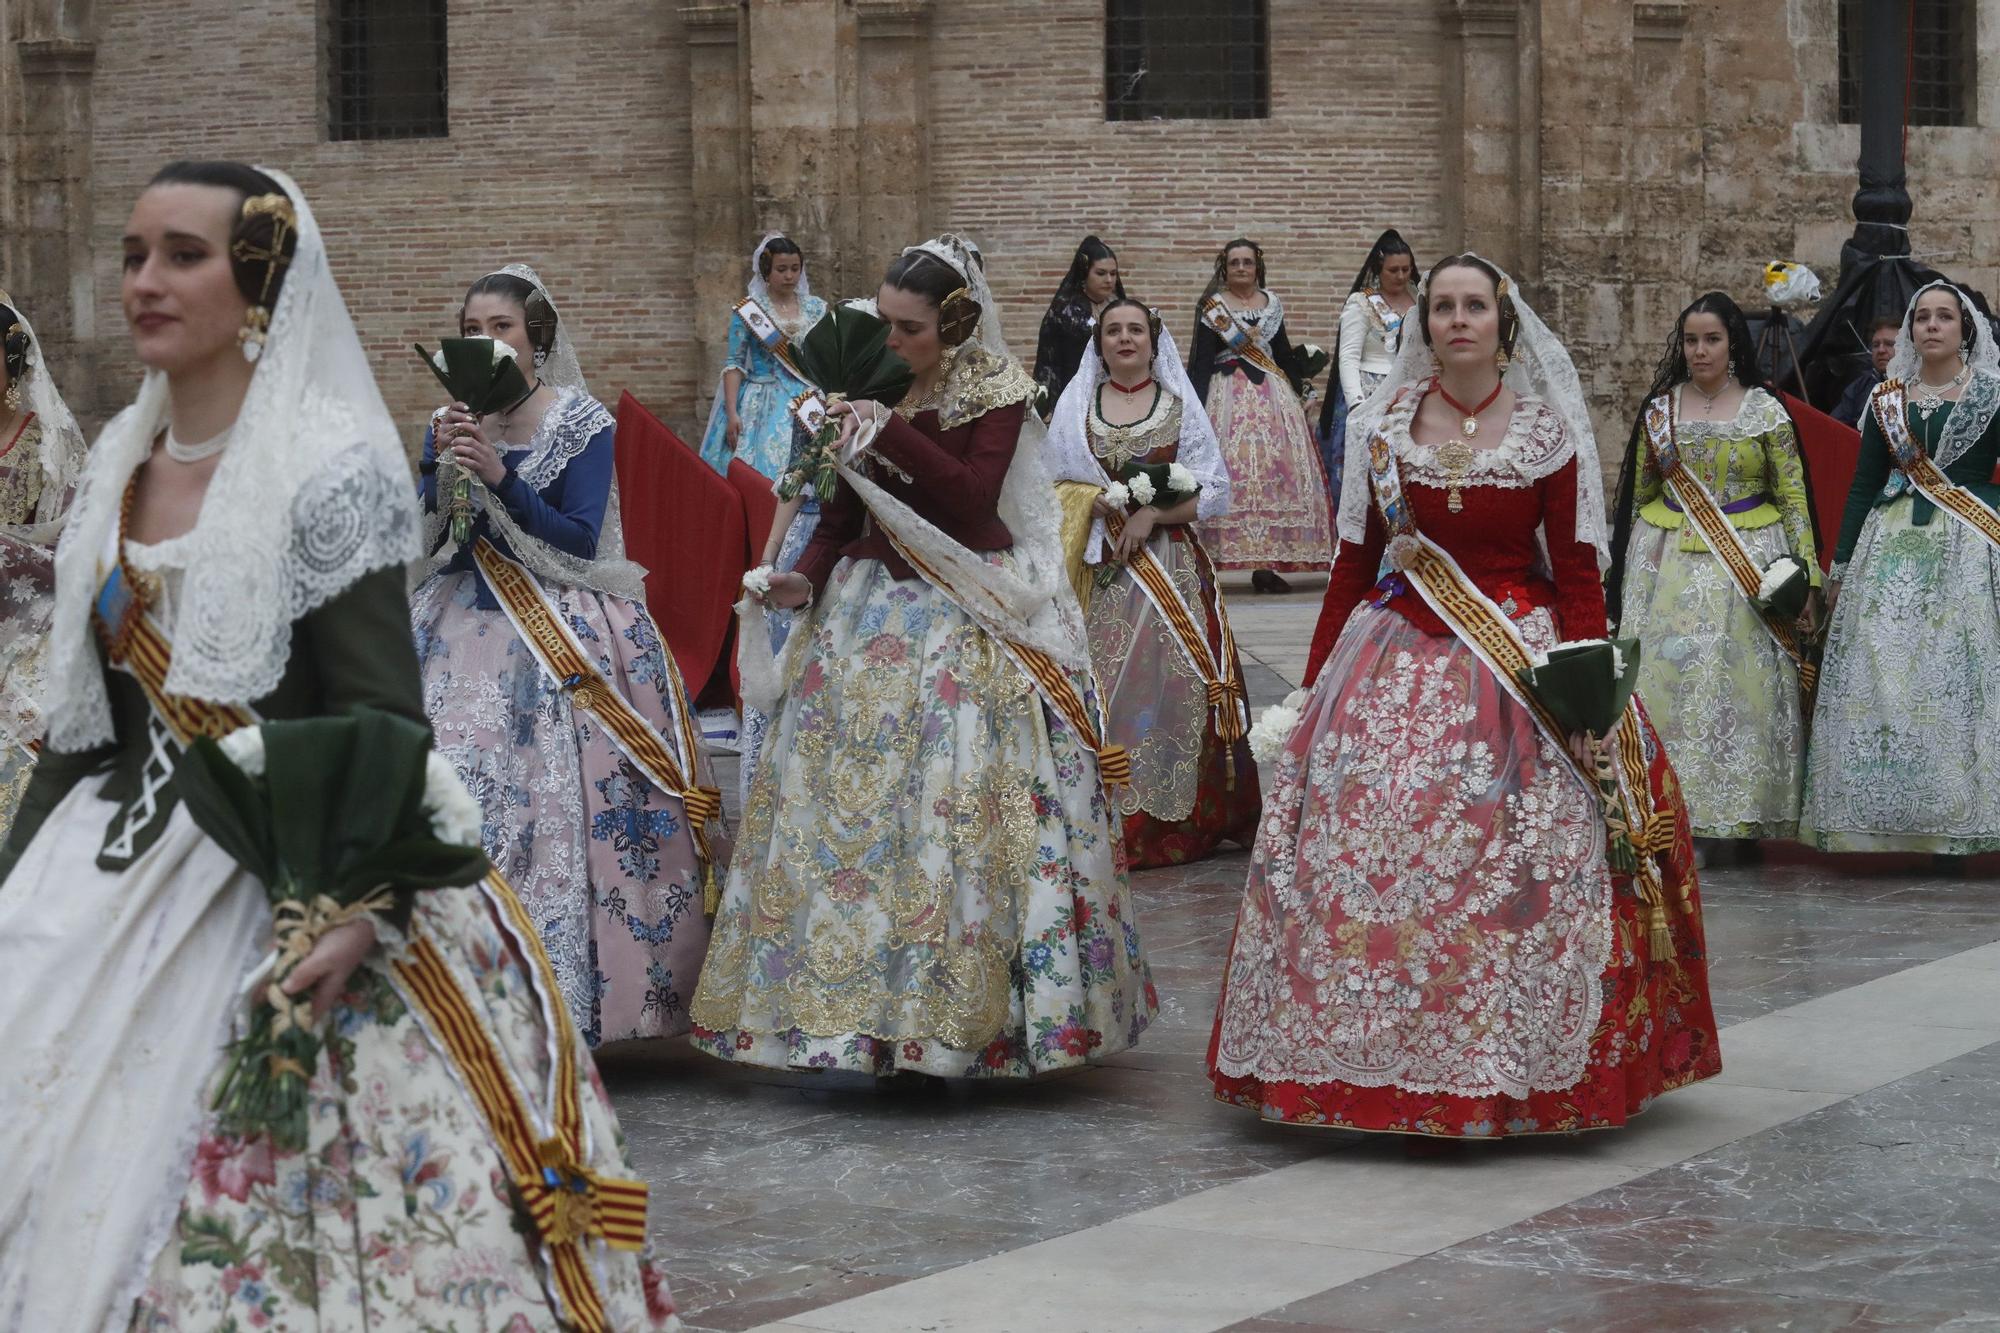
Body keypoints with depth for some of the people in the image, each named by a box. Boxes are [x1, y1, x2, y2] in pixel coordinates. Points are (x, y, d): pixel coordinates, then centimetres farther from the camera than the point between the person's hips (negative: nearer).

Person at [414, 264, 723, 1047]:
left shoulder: (583, 424, -1)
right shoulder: (450, 422, 10)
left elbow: (580, 539, -10)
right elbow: (420, 539, 4)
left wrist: (499, 476, -18)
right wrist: (441, 465, -11)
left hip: (563, 642, -4)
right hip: (464, 632, 4)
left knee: (560, 809, -11)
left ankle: (569, 996, -6)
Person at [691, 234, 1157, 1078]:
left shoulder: (992, 388, -4)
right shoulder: (869, 385, 8)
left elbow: (975, 495, -18)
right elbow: (842, 511, 8)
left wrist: (889, 430, -23)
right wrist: (806, 579, -9)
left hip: (967, 623, -4)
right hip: (872, 612, 5)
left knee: (962, 802, -7)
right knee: (850, 797, 1)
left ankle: (961, 1004, 1)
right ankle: (862, 1001, 8)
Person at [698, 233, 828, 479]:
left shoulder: (816, 308, 7)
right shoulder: (748, 311, -2)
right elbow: (733, 364, -4)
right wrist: (731, 413, -12)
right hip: (762, 404, -2)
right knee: (758, 471, -8)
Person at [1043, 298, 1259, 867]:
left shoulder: (1180, 406, 7)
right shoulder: (1077, 405, 11)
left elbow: (1213, 491, 2)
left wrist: (1153, 513, -11)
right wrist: (1096, 500, -11)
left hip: (1171, 562, -1)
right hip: (1101, 564, 1)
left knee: (1178, 680, -7)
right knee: (1104, 685, -6)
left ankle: (1185, 817, 0)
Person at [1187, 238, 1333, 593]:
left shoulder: (1272, 303, 13)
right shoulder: (1212, 307, 2)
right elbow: (1201, 362, -2)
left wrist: (1299, 391, 18)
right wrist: (1196, 409, -8)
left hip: (1273, 396, 4)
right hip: (1229, 398, -4)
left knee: (1276, 473, -3)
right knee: (1233, 473, -11)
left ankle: (1266, 565, -1)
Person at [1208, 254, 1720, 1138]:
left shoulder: (1549, 431, 2)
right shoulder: (1382, 425, 7)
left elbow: (1578, 576, 1)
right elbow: (1353, 563, 10)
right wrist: (1316, 681, 7)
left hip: (1522, 661, -1)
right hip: (1399, 660, 2)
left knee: (1520, 863, -6)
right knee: (1373, 855, -6)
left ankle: (1512, 1068, 4)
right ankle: (1385, 1061, 4)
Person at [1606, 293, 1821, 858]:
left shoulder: (1766, 411, 1)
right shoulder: (1659, 409, 6)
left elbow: (1793, 500, 1)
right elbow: (1637, 494, 12)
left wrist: (1804, 578, -5)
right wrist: (1624, 569, 9)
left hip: (1748, 565, -2)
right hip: (1668, 568, 2)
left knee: (1741, 691, -1)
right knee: (1667, 680, -2)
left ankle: (1736, 818, 7)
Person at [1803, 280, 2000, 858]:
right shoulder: (1887, 400, 13)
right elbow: (1863, 485, 14)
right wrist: (1841, 565, 11)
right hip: (1891, 548, 3)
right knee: (1880, 676, -3)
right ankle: (1889, 817, 2)